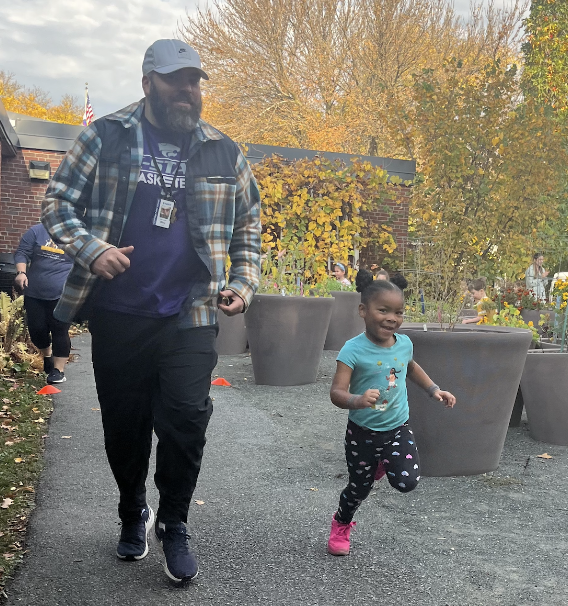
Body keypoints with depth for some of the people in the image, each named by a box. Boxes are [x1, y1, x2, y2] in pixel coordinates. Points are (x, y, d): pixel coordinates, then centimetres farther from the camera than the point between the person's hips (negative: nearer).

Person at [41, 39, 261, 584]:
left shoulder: (223, 152, 6)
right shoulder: (107, 137, 1)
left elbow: (248, 225, 15)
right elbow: (57, 200, 2)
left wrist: (243, 283, 3)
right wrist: (90, 248, -16)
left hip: (190, 317, 1)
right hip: (117, 315, 0)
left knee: (186, 421, -5)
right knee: (124, 426, 11)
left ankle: (173, 525, 19)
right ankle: (133, 513, 37)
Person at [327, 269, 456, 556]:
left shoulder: (404, 343, -5)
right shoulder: (354, 350, -23)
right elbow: (336, 392, -28)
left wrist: (434, 389, 11)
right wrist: (358, 400, -47)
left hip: (398, 429, 3)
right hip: (363, 432, -3)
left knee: (407, 482, -15)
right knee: (360, 487, 13)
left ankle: (385, 463, 21)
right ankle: (341, 525, 45)